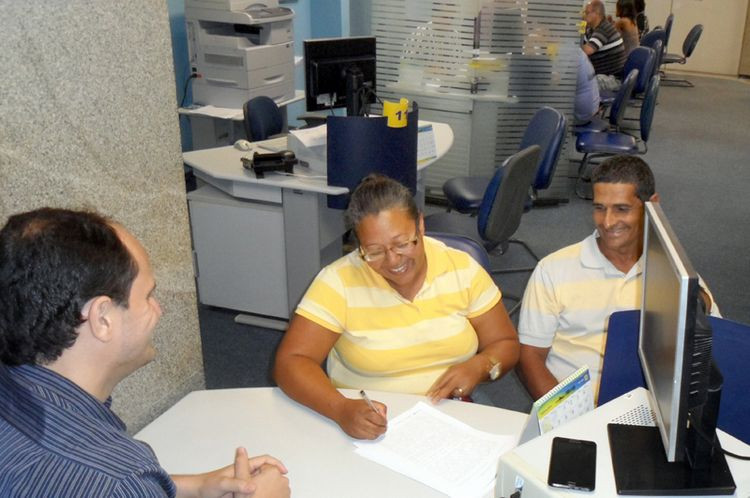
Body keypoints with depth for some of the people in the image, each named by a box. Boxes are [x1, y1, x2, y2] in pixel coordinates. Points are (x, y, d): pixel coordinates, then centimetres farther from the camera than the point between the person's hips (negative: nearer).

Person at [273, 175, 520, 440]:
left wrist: (479, 365, -17)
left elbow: (505, 345, 6)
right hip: (367, 430, -2)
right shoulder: (338, 281, -11)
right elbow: (290, 363, -14)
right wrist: (341, 408, -32)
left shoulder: (463, 269, -3)